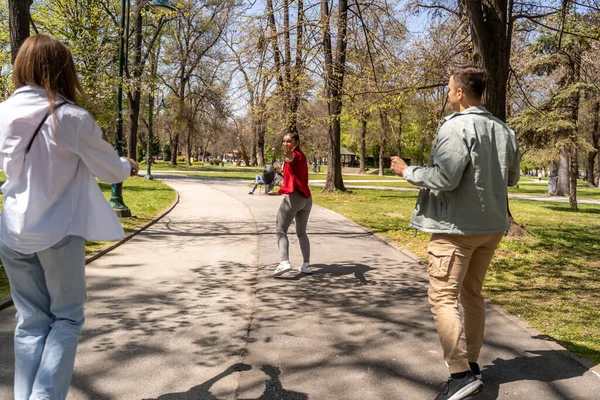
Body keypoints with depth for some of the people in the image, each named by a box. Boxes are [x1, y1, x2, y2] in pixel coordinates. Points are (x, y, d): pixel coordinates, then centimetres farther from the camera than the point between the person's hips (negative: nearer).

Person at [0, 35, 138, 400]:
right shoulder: (71, 118, -14)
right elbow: (110, 170, -3)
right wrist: (127, 166, 17)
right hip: (58, 233, -4)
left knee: (31, 322, 14)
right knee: (66, 318, 11)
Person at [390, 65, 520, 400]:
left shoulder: (457, 126, -15)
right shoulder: (503, 130, 9)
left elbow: (443, 178, -21)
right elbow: (512, 178, 18)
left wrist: (408, 171, -6)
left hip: (457, 226, -8)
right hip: (492, 224, 8)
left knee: (443, 297, -3)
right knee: (472, 294, 18)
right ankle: (472, 364, 27)